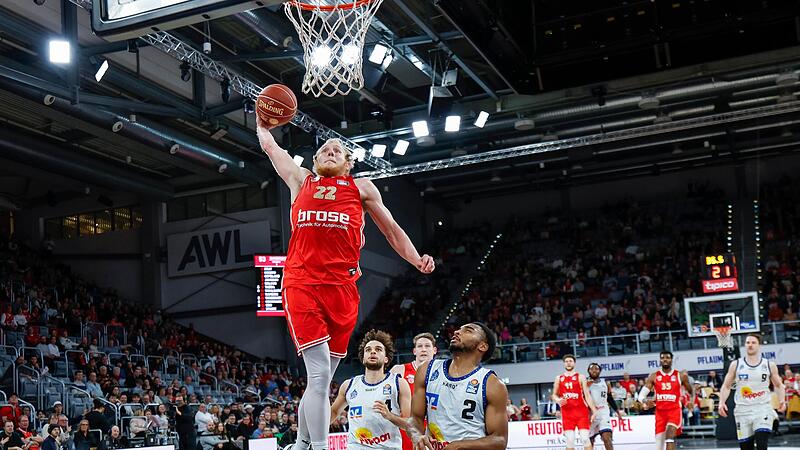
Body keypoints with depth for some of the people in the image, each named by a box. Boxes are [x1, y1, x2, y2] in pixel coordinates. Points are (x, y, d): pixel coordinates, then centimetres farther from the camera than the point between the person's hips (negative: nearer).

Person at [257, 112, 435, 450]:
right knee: (319, 374, -14)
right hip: (302, 283, -1)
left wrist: (416, 260, 6)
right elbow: (269, 146, 33)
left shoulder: (362, 188, 20)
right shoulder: (301, 180, 22)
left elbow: (391, 229, 19)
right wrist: (262, 118, 47)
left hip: (342, 287, 1)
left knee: (322, 378, 6)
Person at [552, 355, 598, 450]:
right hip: (567, 413, 2)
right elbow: (554, 395, 17)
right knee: (569, 440, 0)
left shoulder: (580, 377, 4)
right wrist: (558, 400, -7)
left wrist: (594, 411, -8)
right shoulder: (559, 378, 12)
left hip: (581, 411, -2)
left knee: (585, 438, -8)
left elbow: (587, 395, -1)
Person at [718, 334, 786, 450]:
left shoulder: (769, 365, 4)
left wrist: (782, 401, -3)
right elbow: (726, 386, 8)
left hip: (763, 409, -1)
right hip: (743, 410, 1)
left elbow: (779, 385, 16)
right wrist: (722, 402, -8)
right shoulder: (736, 365, 3)